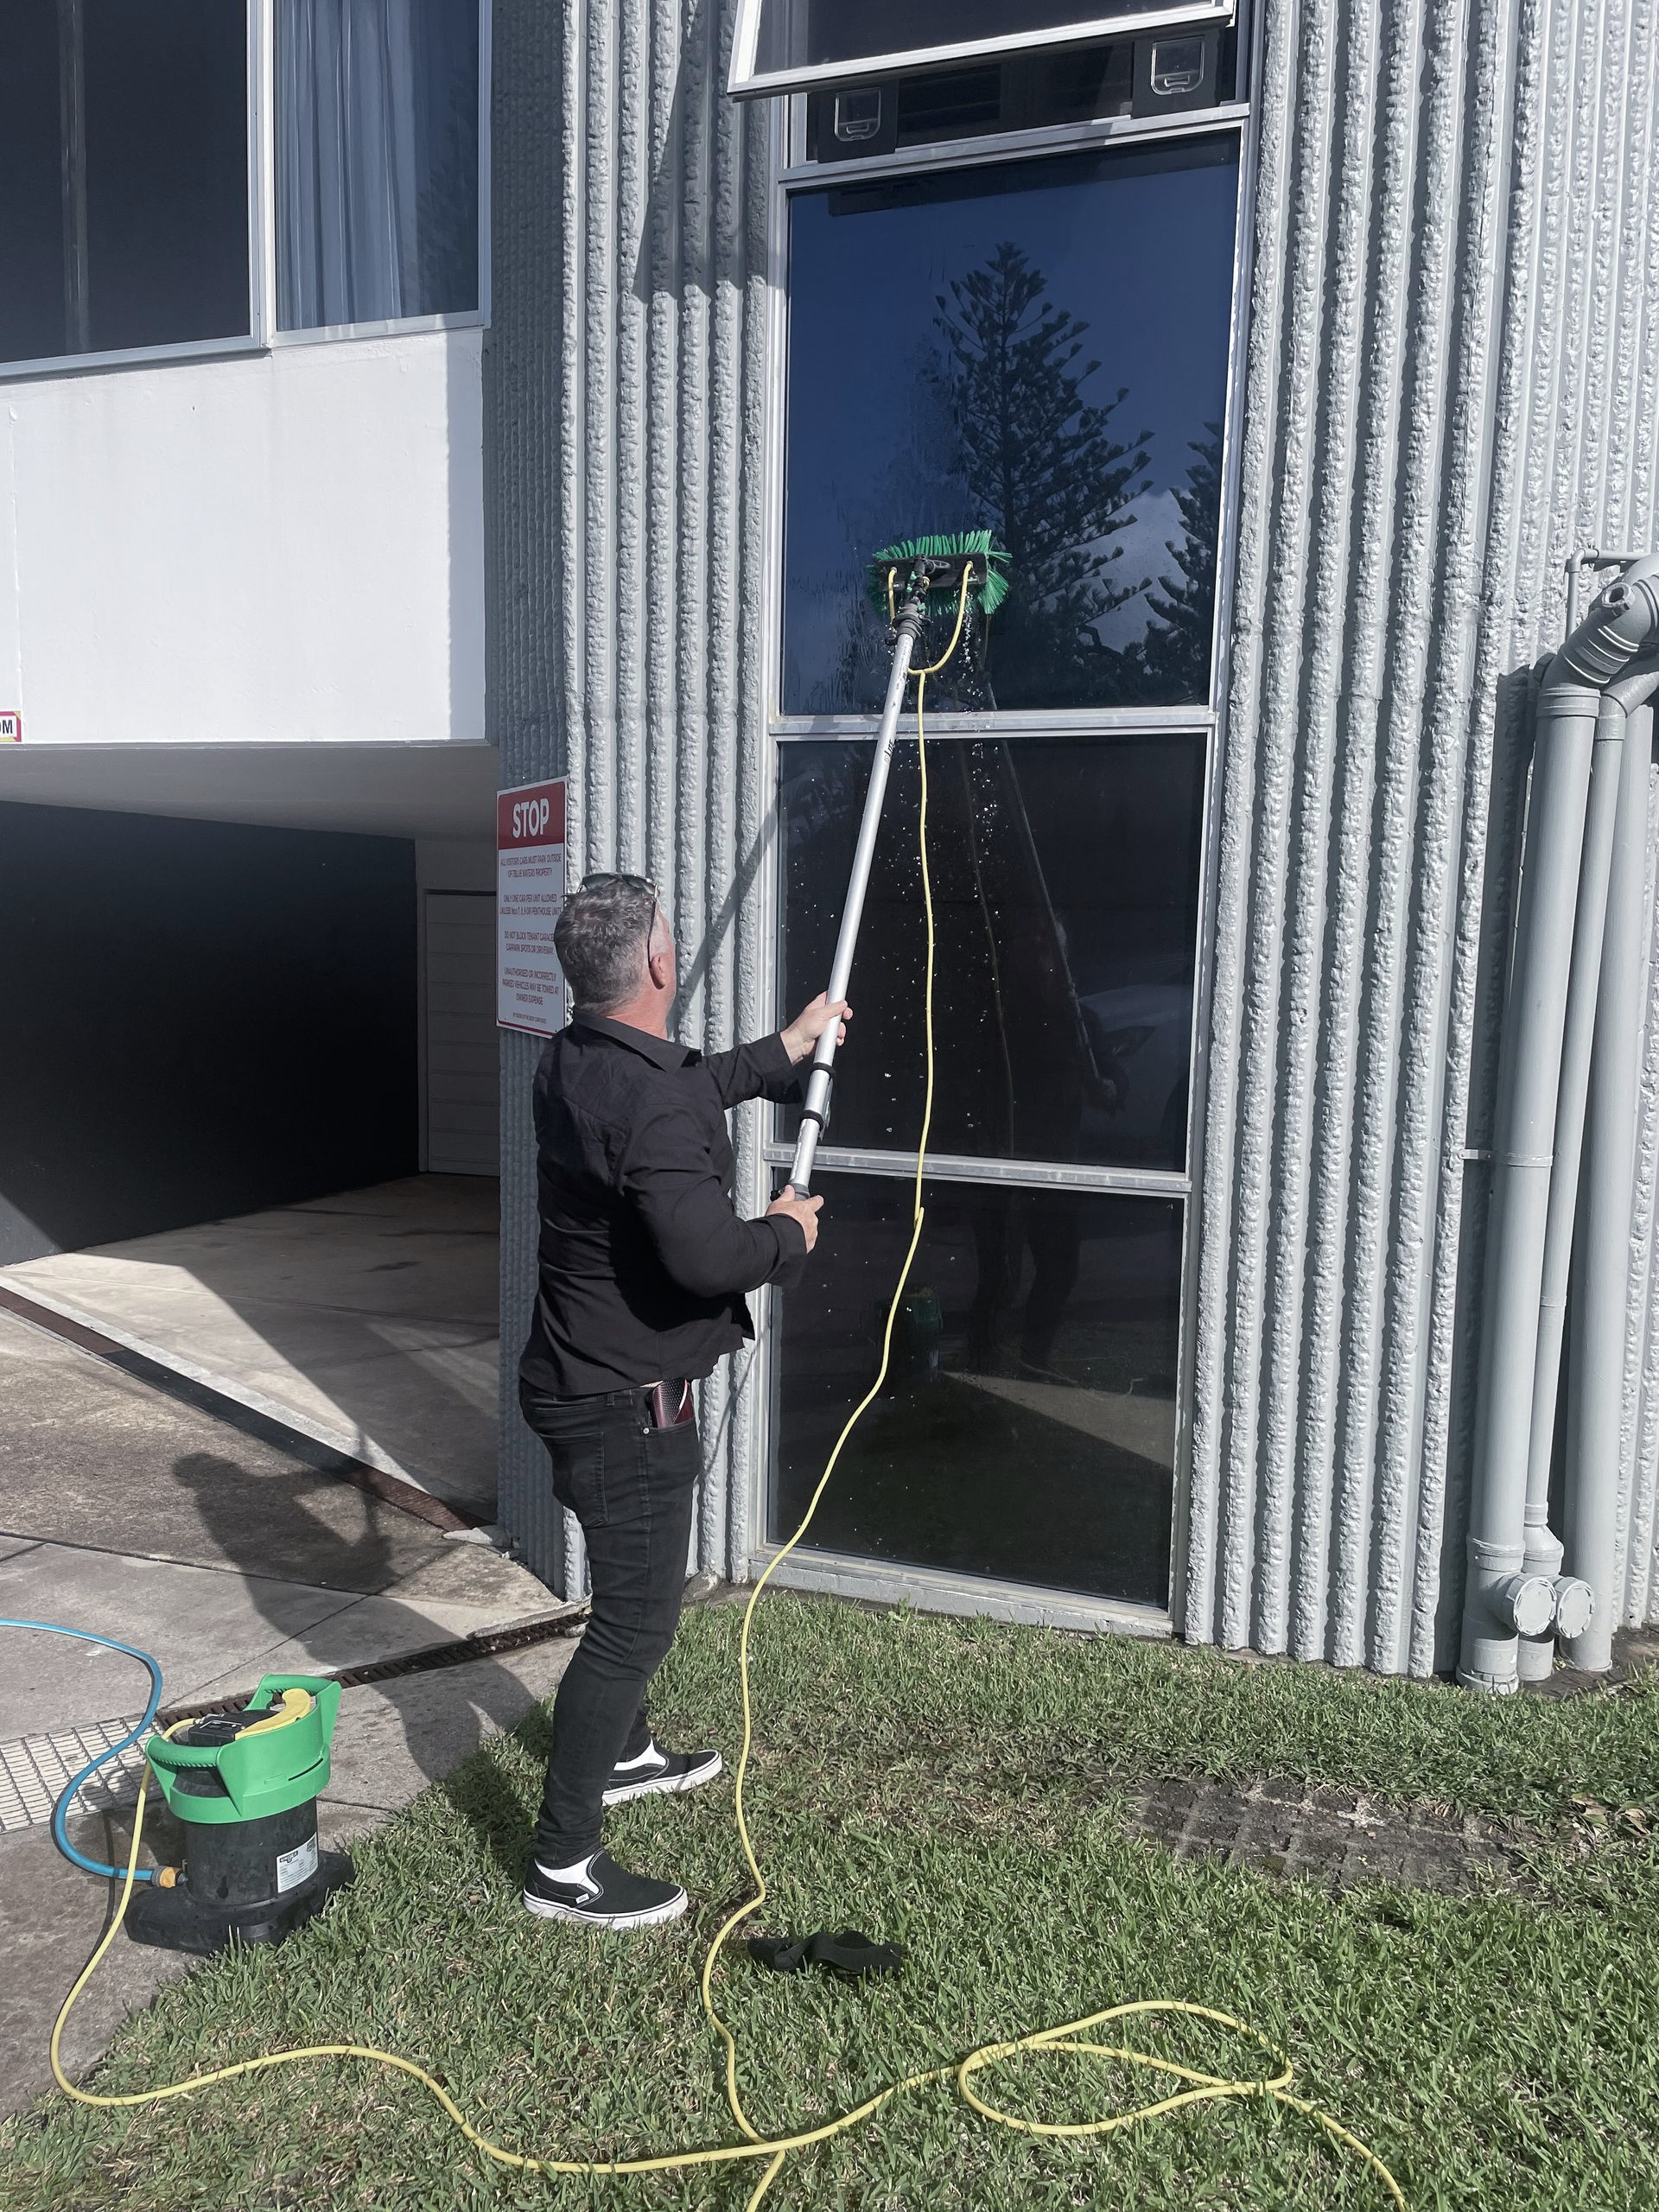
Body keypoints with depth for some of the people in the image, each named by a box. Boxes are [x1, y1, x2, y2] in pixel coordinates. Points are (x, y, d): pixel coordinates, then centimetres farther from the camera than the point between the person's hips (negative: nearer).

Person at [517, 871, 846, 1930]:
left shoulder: (578, 1061, 4)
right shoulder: (650, 1104, -28)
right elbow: (706, 1257, -34)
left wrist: (783, 1051, 31)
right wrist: (789, 1235, -13)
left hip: (586, 1377, 10)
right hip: (628, 1401, -10)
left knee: (638, 1591, 27)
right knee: (637, 1618, 0)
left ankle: (626, 1754, 47)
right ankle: (564, 1862, 12)